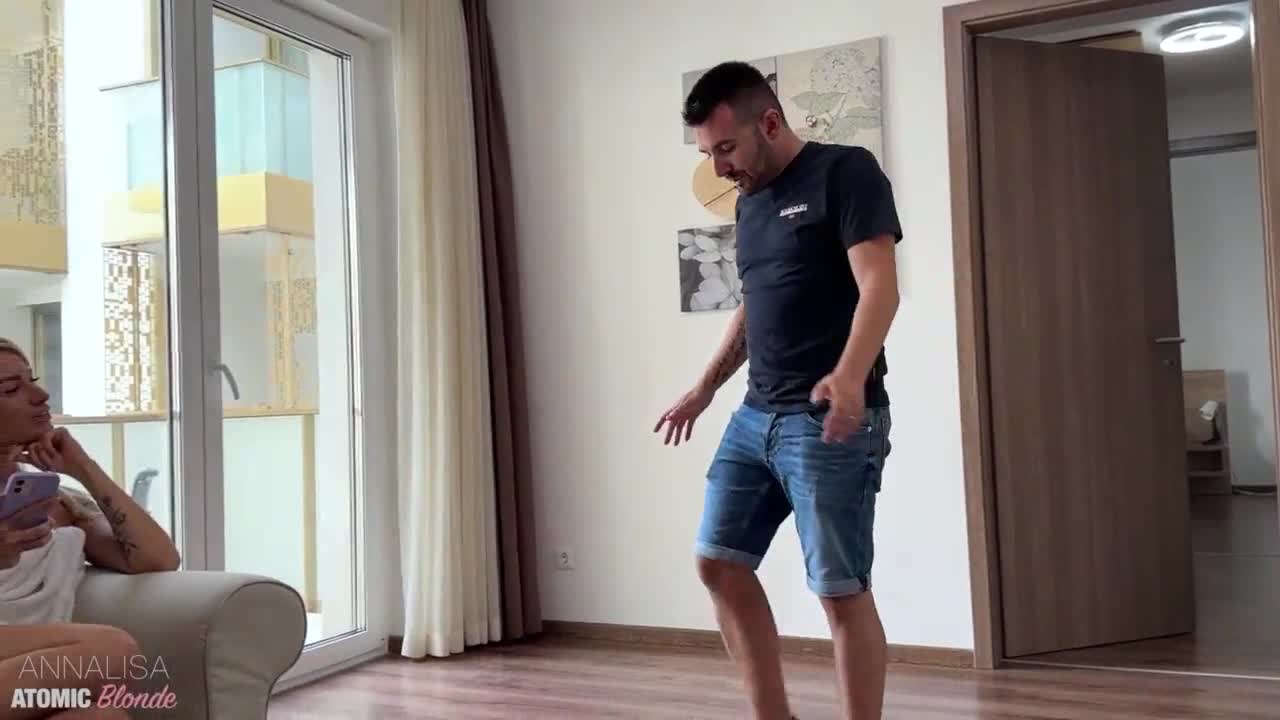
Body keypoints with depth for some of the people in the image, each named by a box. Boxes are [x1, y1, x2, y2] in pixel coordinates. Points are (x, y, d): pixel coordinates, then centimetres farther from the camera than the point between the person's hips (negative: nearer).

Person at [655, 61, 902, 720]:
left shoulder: (846, 172, -6)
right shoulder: (749, 201, 17)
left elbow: (879, 287, -17)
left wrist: (849, 377, -33)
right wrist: (706, 387, 27)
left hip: (830, 421, -8)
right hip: (756, 416, 9)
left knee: (841, 588, -5)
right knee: (718, 564, 8)